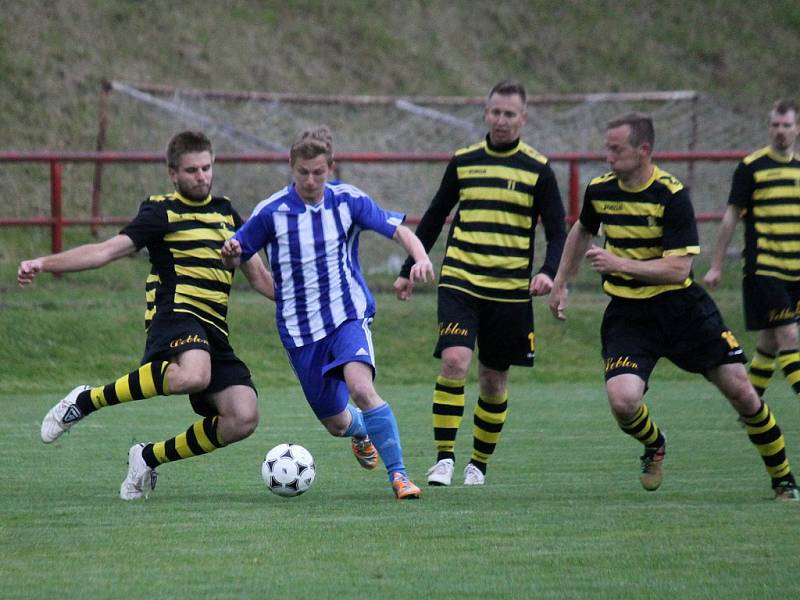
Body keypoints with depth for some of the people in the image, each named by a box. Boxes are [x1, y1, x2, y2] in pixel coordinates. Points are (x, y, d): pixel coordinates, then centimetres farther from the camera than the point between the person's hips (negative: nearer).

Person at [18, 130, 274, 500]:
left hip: (213, 331, 6)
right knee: (193, 375, -40)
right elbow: (108, 250, -7)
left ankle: (149, 458, 8)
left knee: (242, 419, -13)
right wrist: (45, 263, -20)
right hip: (175, 314, -6)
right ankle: (85, 402, -20)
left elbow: (258, 277, 29)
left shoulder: (227, 215, 22)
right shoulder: (162, 212, 5)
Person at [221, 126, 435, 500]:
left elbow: (399, 230, -3)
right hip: (299, 329, 1)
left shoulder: (348, 201, -5)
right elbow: (235, 258, 0)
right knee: (337, 423, 9)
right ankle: (361, 431, 48)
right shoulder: (271, 212, -6)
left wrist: (420, 257, -23)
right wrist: (230, 254, -24)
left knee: (361, 388, -29)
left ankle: (399, 474, -21)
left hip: (348, 316, -1)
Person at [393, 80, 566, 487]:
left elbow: (557, 233, 1)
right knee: (455, 361, -20)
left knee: (494, 380, 8)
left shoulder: (538, 170, 1)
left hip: (511, 292, 0)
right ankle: (444, 457, -14)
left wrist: (548, 272, -18)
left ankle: (479, 464, 24)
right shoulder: (463, 162, 6)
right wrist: (408, 270, 16)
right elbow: (434, 218, 17)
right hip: (460, 284, 0)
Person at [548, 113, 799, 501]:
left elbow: (679, 269, -22)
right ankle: (654, 447, 16)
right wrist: (560, 284, 21)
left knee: (740, 390, -4)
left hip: (680, 306, -2)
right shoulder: (600, 190, -2)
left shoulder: (672, 195, -17)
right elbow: (582, 232, 22)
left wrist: (619, 264, -28)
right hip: (627, 315, 3)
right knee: (622, 401, -20)